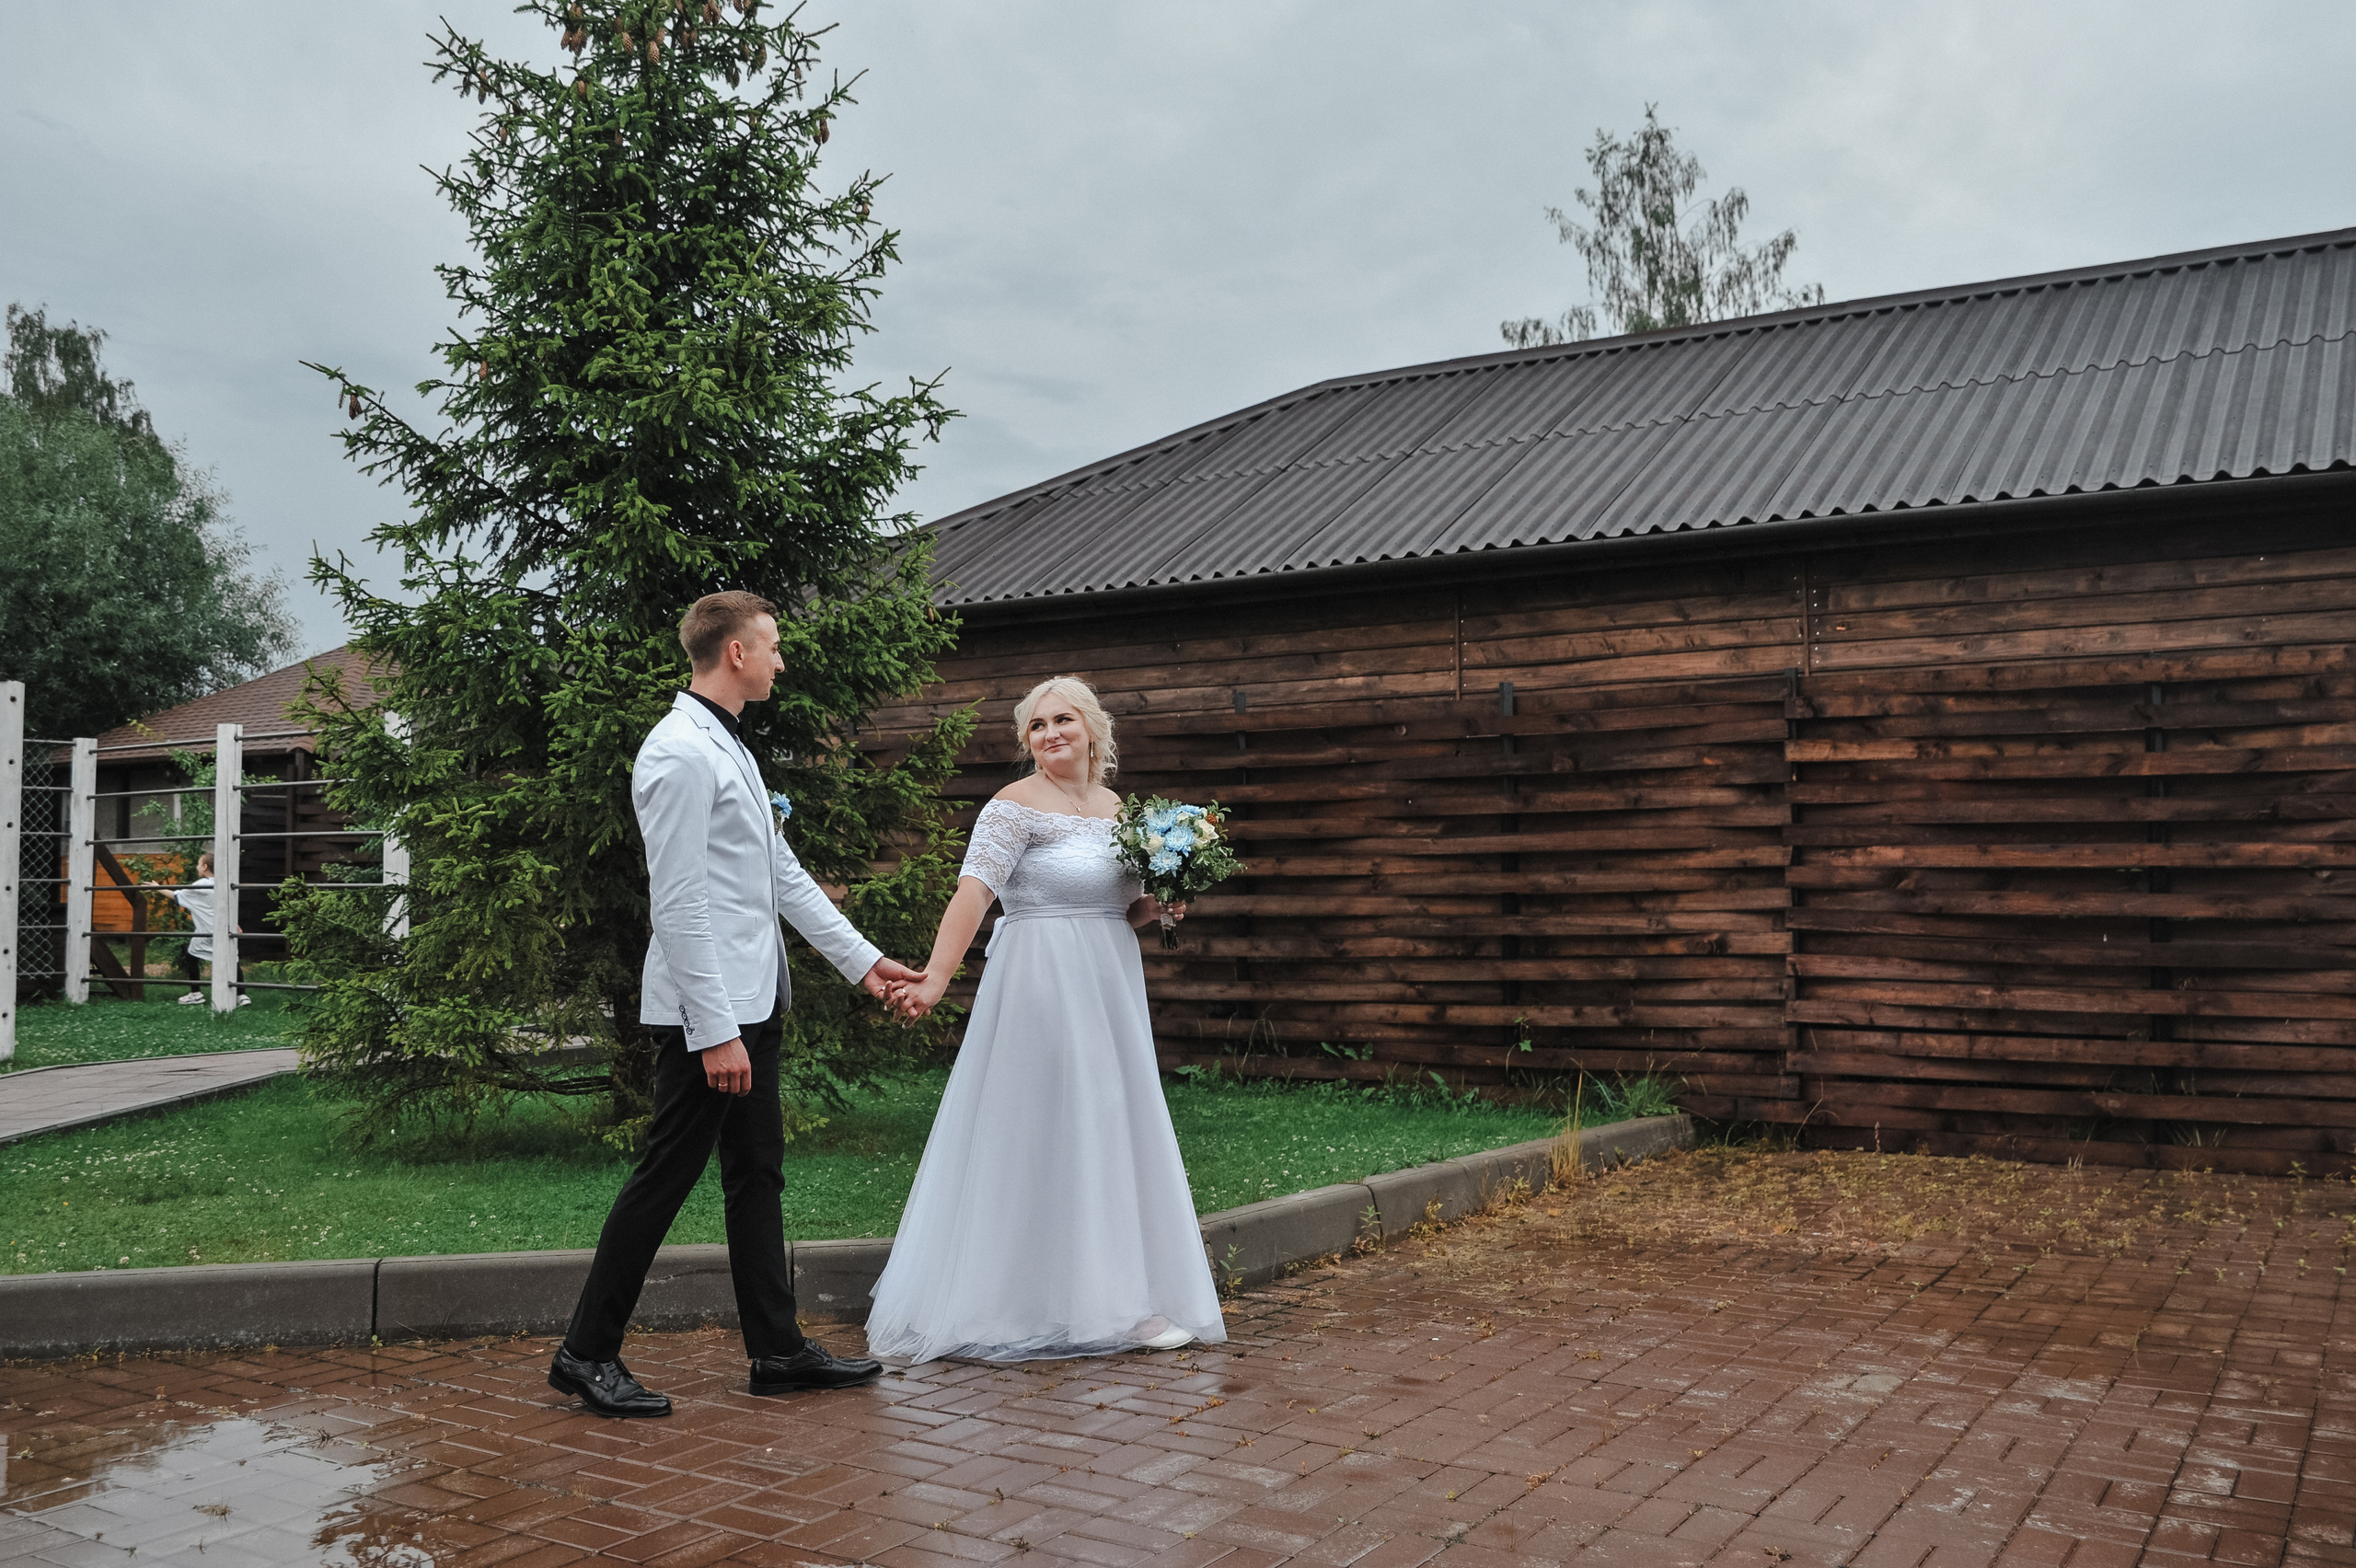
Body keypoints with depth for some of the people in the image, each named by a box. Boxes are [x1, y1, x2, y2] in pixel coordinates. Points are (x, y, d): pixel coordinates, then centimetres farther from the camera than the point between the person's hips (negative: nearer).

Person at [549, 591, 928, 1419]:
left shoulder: (728, 746, 16)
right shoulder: (681, 753, -16)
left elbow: (783, 874, 19)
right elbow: (678, 906, -21)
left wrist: (862, 959, 18)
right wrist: (716, 1032, -22)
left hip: (751, 1000, 10)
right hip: (708, 1008, -10)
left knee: (757, 1173, 13)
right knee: (666, 1174, -2)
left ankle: (777, 1349, 22)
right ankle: (587, 1353, 11)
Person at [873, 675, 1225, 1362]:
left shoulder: (1116, 808, 13)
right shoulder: (1018, 805, -9)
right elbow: (973, 892, -21)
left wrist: (1157, 907, 1)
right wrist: (935, 977, -33)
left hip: (1109, 989, 7)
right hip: (1041, 988, -7)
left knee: (1113, 1132, 10)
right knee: (1042, 1134, -2)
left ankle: (1125, 1296, 21)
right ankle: (1034, 1305, 10)